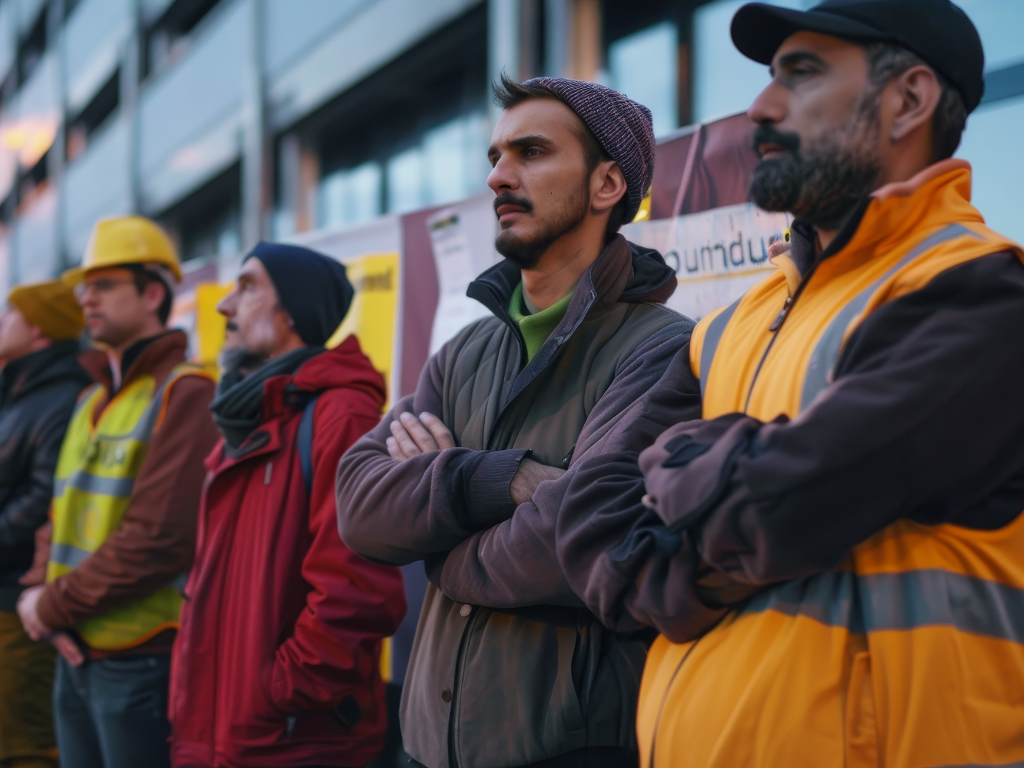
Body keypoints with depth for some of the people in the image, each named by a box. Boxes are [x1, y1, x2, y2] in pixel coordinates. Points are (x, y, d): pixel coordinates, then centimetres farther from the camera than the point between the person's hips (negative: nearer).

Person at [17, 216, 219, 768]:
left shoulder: (183, 393, -12)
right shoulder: (91, 402, 16)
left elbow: (160, 538, -19)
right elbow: (64, 519, 17)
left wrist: (54, 606, -12)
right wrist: (43, 594, -3)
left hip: (142, 660, -8)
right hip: (76, 655, 8)